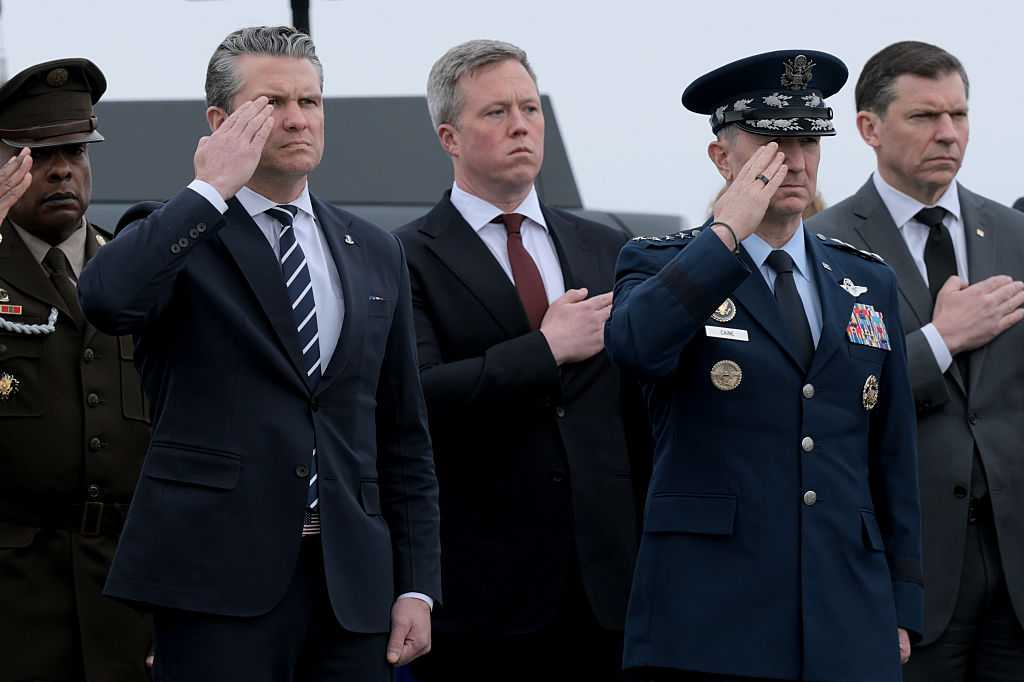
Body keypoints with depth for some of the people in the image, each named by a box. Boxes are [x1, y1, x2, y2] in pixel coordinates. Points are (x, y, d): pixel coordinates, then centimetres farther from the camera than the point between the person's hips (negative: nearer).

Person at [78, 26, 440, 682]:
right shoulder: (179, 238, 2)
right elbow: (106, 299, -22)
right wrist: (213, 188, -13)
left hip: (352, 580, 4)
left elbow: (403, 437, 16)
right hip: (219, 580, -4)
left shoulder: (375, 253, 16)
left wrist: (416, 586, 9)